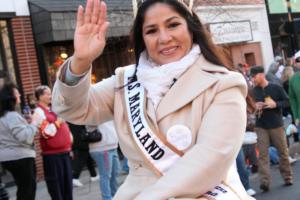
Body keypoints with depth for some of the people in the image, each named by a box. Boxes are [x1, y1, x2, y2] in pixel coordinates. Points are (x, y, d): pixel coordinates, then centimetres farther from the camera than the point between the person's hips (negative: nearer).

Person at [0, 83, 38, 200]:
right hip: (19, 157, -10)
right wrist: (33, 123, -13)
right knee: (28, 188, -3)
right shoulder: (12, 116, -20)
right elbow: (25, 137, -26)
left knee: (23, 188, 19)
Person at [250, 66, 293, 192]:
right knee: (263, 154, -8)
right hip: (261, 126, 1)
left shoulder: (276, 88, -3)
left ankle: (287, 177, 23)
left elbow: (287, 101, -1)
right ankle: (265, 181, -12)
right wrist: (255, 106, -9)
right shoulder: (254, 91, 5)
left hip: (276, 125, -1)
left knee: (283, 152, 8)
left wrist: (275, 104, -18)